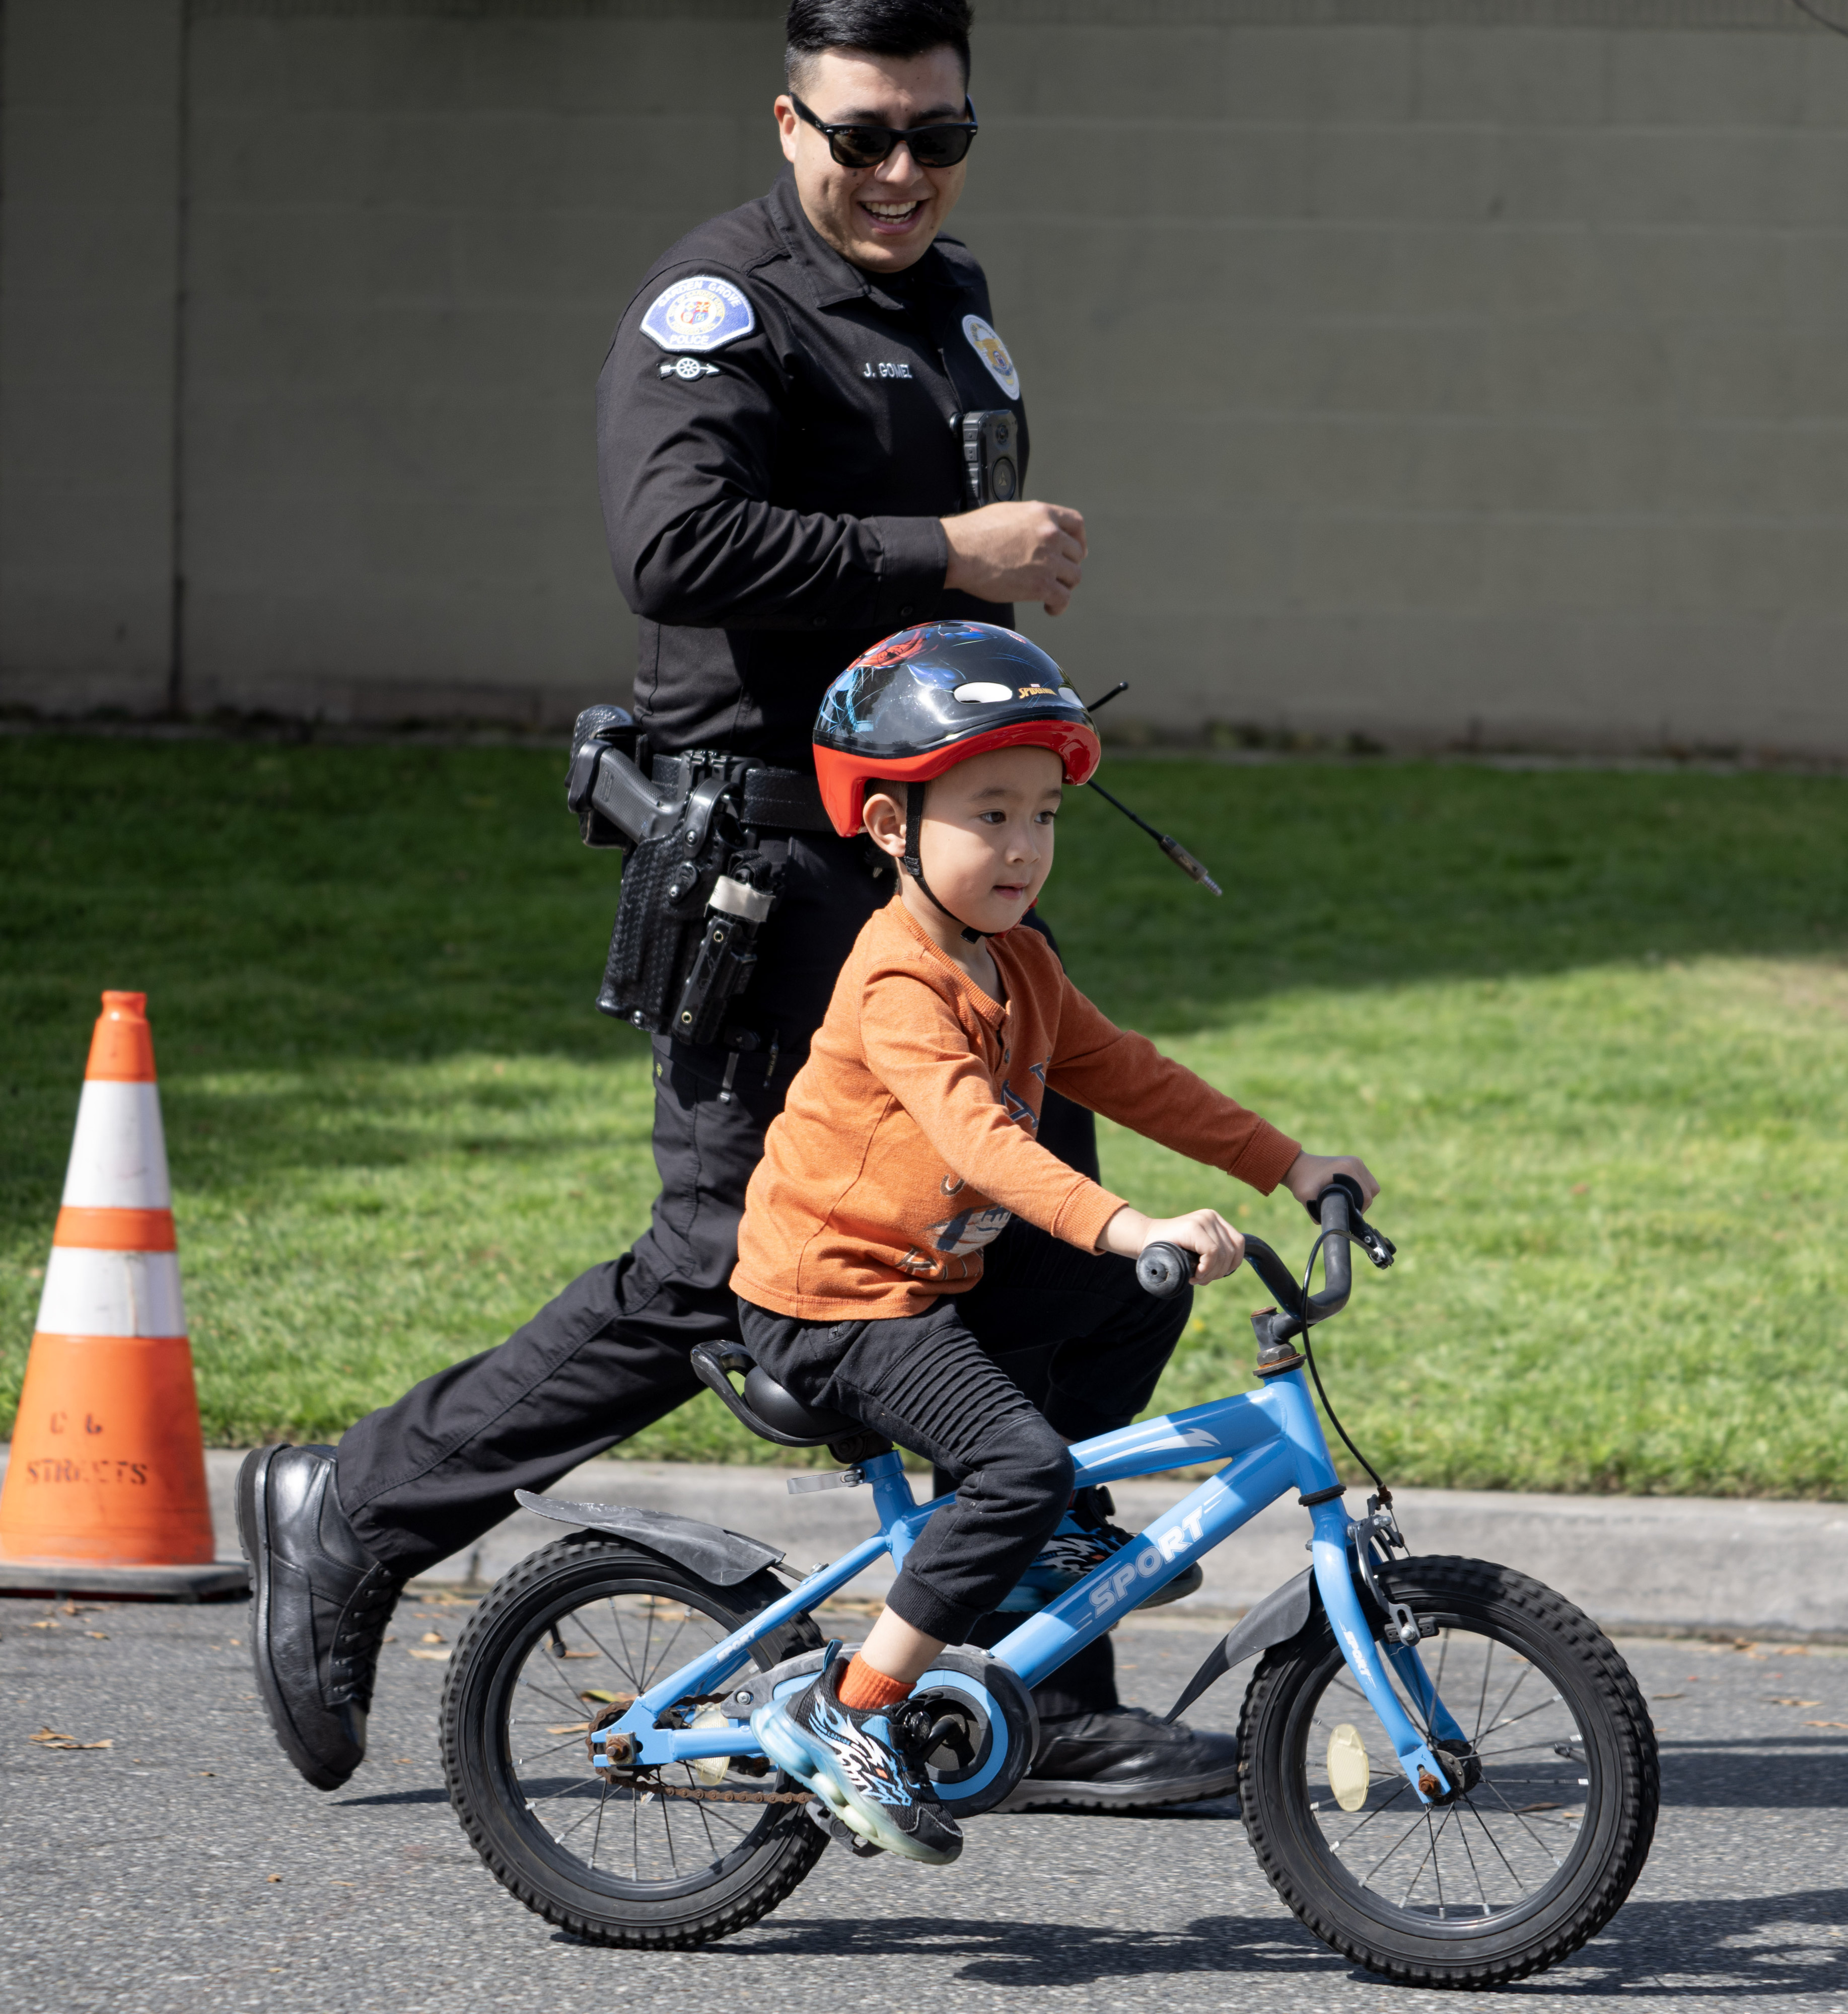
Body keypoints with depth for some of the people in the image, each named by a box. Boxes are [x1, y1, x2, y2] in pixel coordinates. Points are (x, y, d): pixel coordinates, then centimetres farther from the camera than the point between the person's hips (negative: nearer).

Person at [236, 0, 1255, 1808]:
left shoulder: (957, 313, 18)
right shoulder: (720, 306, -10)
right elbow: (679, 544, -27)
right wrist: (943, 557, -25)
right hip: (773, 863, -9)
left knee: (1033, 1249, 3)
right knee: (723, 1269, -9)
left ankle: (1054, 1705, 7)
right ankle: (350, 1518, 4)